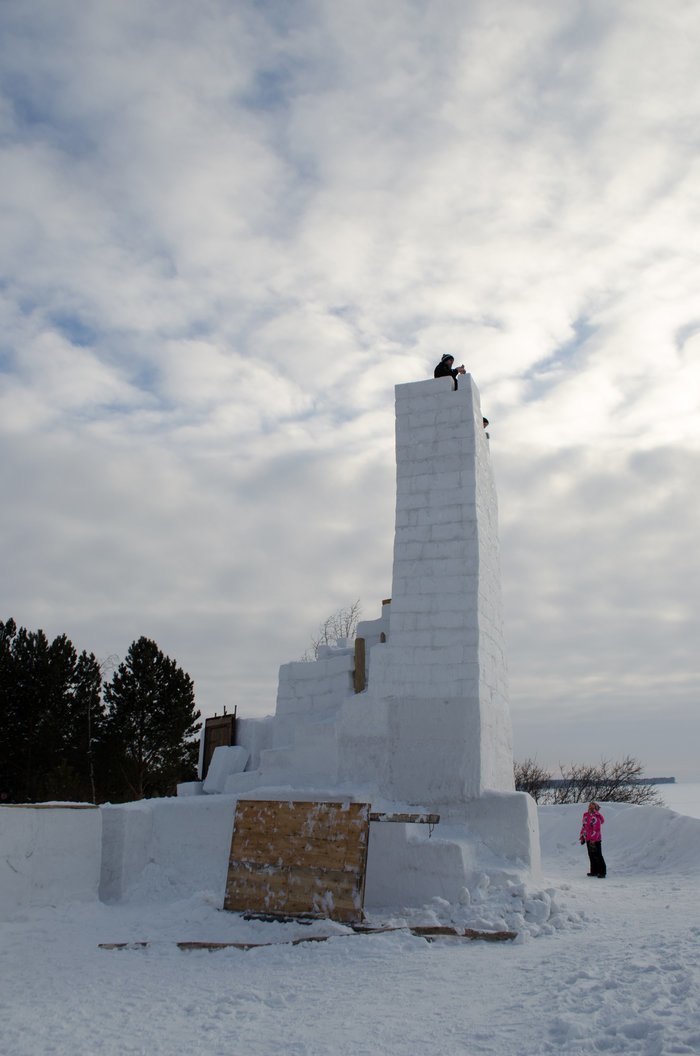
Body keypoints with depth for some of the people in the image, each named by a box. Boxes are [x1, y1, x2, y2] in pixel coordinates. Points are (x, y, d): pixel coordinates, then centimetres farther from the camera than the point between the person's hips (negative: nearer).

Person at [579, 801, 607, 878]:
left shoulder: (596, 818, -16)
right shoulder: (586, 815, 9)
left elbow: (596, 829, -20)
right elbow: (584, 827, 17)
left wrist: (593, 840, -23)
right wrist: (582, 837, 17)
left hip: (595, 840, -8)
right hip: (588, 839, 8)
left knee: (597, 856, -4)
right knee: (591, 856, 14)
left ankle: (602, 872, 2)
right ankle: (594, 871, 24)